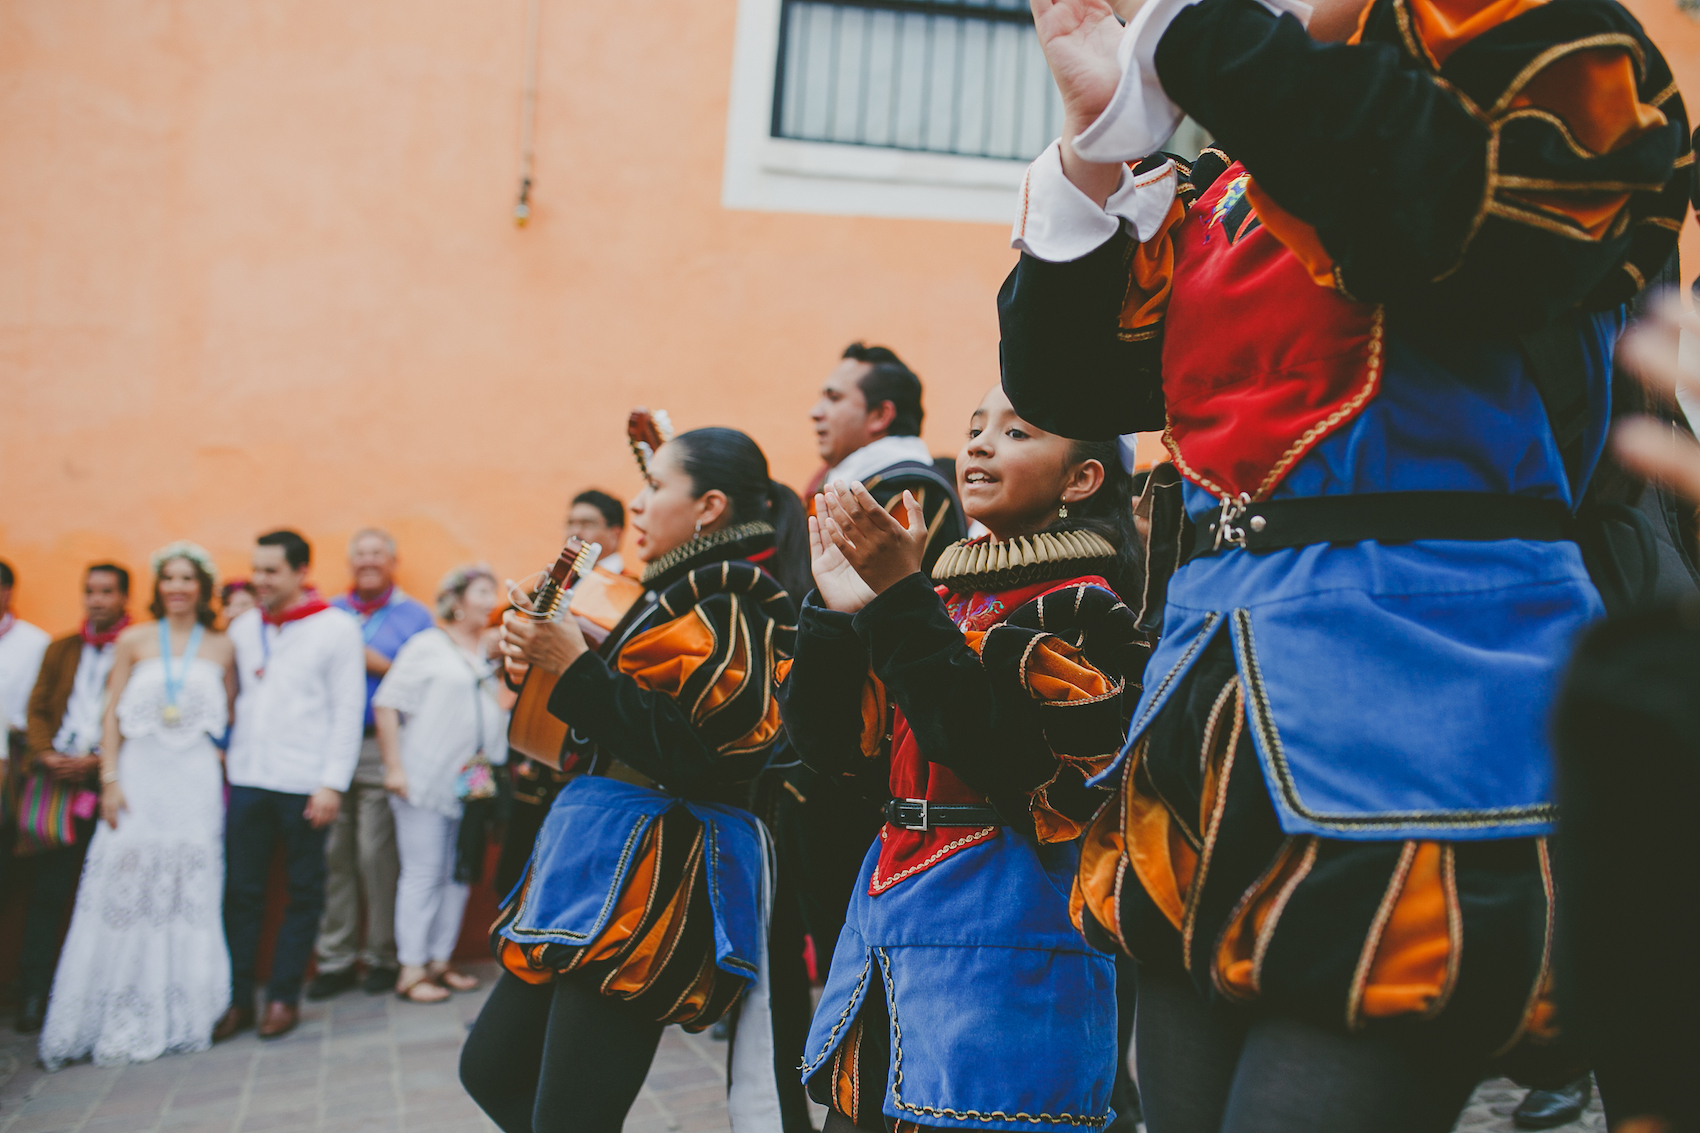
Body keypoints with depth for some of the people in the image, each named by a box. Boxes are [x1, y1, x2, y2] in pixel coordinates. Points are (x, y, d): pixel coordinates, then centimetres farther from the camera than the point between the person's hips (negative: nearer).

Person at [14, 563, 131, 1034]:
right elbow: (37, 708, 16)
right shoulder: (61, 650, 20)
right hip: (56, 781, 3)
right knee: (48, 891, 0)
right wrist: (44, 754, -3)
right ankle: (34, 996, 4)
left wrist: (96, 761, -12)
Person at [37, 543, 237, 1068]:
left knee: (188, 892, -1)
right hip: (139, 774, 0)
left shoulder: (222, 647, 8)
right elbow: (113, 716, 4)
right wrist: (110, 781, -3)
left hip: (195, 781, 0)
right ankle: (123, 1018, 0)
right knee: (126, 890, -5)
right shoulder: (133, 641, 6)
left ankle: (180, 1014, 6)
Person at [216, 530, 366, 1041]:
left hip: (305, 784, -4)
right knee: (241, 891, 3)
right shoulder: (243, 628, 12)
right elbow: (230, 699, 15)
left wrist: (333, 783, -10)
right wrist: (221, 755, 3)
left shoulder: (337, 628, -2)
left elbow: (348, 711, -5)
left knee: (303, 893, 5)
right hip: (247, 781, 4)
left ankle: (284, 996, 13)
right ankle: (237, 998, 10)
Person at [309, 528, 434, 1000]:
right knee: (332, 854, 1)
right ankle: (335, 958, 9)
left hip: (382, 746, -3)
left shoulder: (414, 615, 8)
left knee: (377, 853, -6)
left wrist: (378, 664, -9)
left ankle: (382, 955, 6)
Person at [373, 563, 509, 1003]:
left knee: (459, 874, 8)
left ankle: (440, 962, 18)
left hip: (473, 782, 6)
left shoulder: (494, 650, 14)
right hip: (426, 781, -5)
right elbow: (387, 704, -6)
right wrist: (394, 766, -12)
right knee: (423, 874, -3)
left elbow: (506, 708, 16)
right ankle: (411, 971, 2)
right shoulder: (428, 646, -2)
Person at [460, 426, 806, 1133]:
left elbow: (701, 755, -22)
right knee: (491, 1070, 15)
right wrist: (540, 658, 6)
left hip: (658, 878, -10)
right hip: (604, 861, 10)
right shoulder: (677, 596, 17)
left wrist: (576, 666, -18)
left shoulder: (731, 606, -11)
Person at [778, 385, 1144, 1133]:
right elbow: (833, 747, 10)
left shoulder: (1082, 605, -5)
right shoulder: (946, 597, 15)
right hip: (886, 913, 7)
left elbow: (1006, 748, -21)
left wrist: (898, 598, -20)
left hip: (1007, 930, -7)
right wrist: (838, 608, -2)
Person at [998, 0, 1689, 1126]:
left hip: (1419, 698, -6)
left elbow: (1472, 226, -21)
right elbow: (1063, 383, 12)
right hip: (1216, 737, 7)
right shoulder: (1213, 195, 18)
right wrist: (1094, 130, -1)